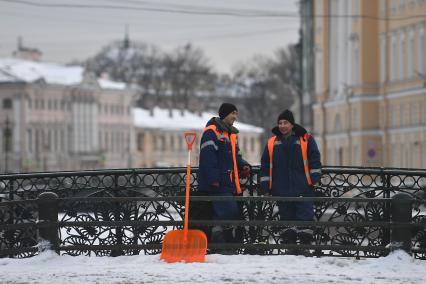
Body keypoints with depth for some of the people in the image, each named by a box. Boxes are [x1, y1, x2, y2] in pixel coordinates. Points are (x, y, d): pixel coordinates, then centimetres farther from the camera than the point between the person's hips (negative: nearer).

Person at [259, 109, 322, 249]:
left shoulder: (306, 139, 4)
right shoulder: (272, 143, 12)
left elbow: (314, 159, 3)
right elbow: (265, 166, 14)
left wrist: (315, 178, -7)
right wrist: (265, 186, 9)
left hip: (303, 188, -3)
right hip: (281, 189, 3)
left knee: (305, 216, -6)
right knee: (286, 217, 6)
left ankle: (305, 242, -4)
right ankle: (288, 243, 11)